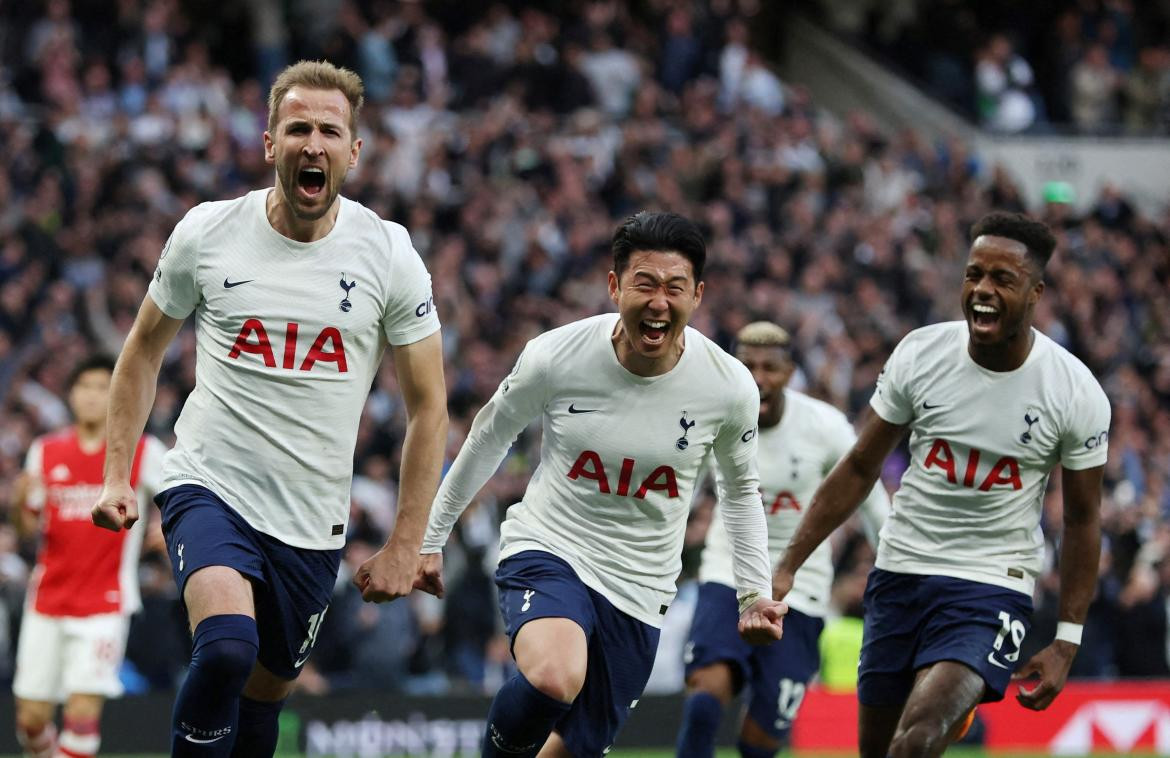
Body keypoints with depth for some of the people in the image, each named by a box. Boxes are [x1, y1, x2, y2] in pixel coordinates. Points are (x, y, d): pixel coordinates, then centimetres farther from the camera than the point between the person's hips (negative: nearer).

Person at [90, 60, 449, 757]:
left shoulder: (388, 255, -4)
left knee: (262, 697, 10)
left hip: (313, 525, 2)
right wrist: (116, 477, 6)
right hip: (209, 487, -2)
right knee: (226, 648, -28)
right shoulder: (207, 234, -3)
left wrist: (405, 547, -1)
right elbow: (145, 350, 13)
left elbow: (428, 405, 3)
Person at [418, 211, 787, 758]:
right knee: (554, 679, -34)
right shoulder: (555, 356, -14)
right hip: (546, 551, -3)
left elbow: (741, 490, 12)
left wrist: (753, 594, 4)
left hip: (639, 589, 3)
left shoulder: (730, 387, -8)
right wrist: (431, 537, 14)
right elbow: (488, 438, 6)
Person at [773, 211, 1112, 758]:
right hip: (900, 570, 4)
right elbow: (859, 469, 5)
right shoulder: (920, 353, -5)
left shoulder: (1077, 394, -10)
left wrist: (1066, 642, -2)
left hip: (991, 588, -4)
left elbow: (1082, 519, 1)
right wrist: (786, 568, 1)